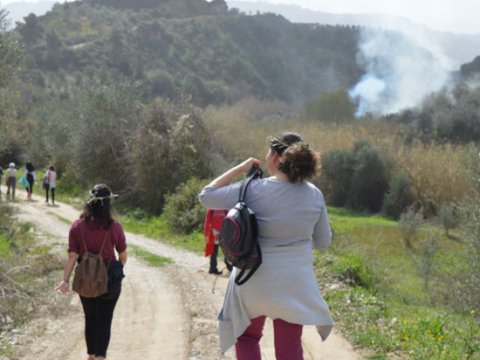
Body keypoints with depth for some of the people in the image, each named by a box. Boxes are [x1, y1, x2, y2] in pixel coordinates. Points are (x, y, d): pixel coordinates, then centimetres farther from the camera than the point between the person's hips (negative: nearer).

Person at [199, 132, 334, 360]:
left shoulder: (253, 190, -15)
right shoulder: (314, 195, -5)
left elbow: (206, 197, -7)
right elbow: (323, 241, 5)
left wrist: (239, 169, -4)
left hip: (255, 280, -2)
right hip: (295, 282, 2)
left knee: (247, 337, 21)